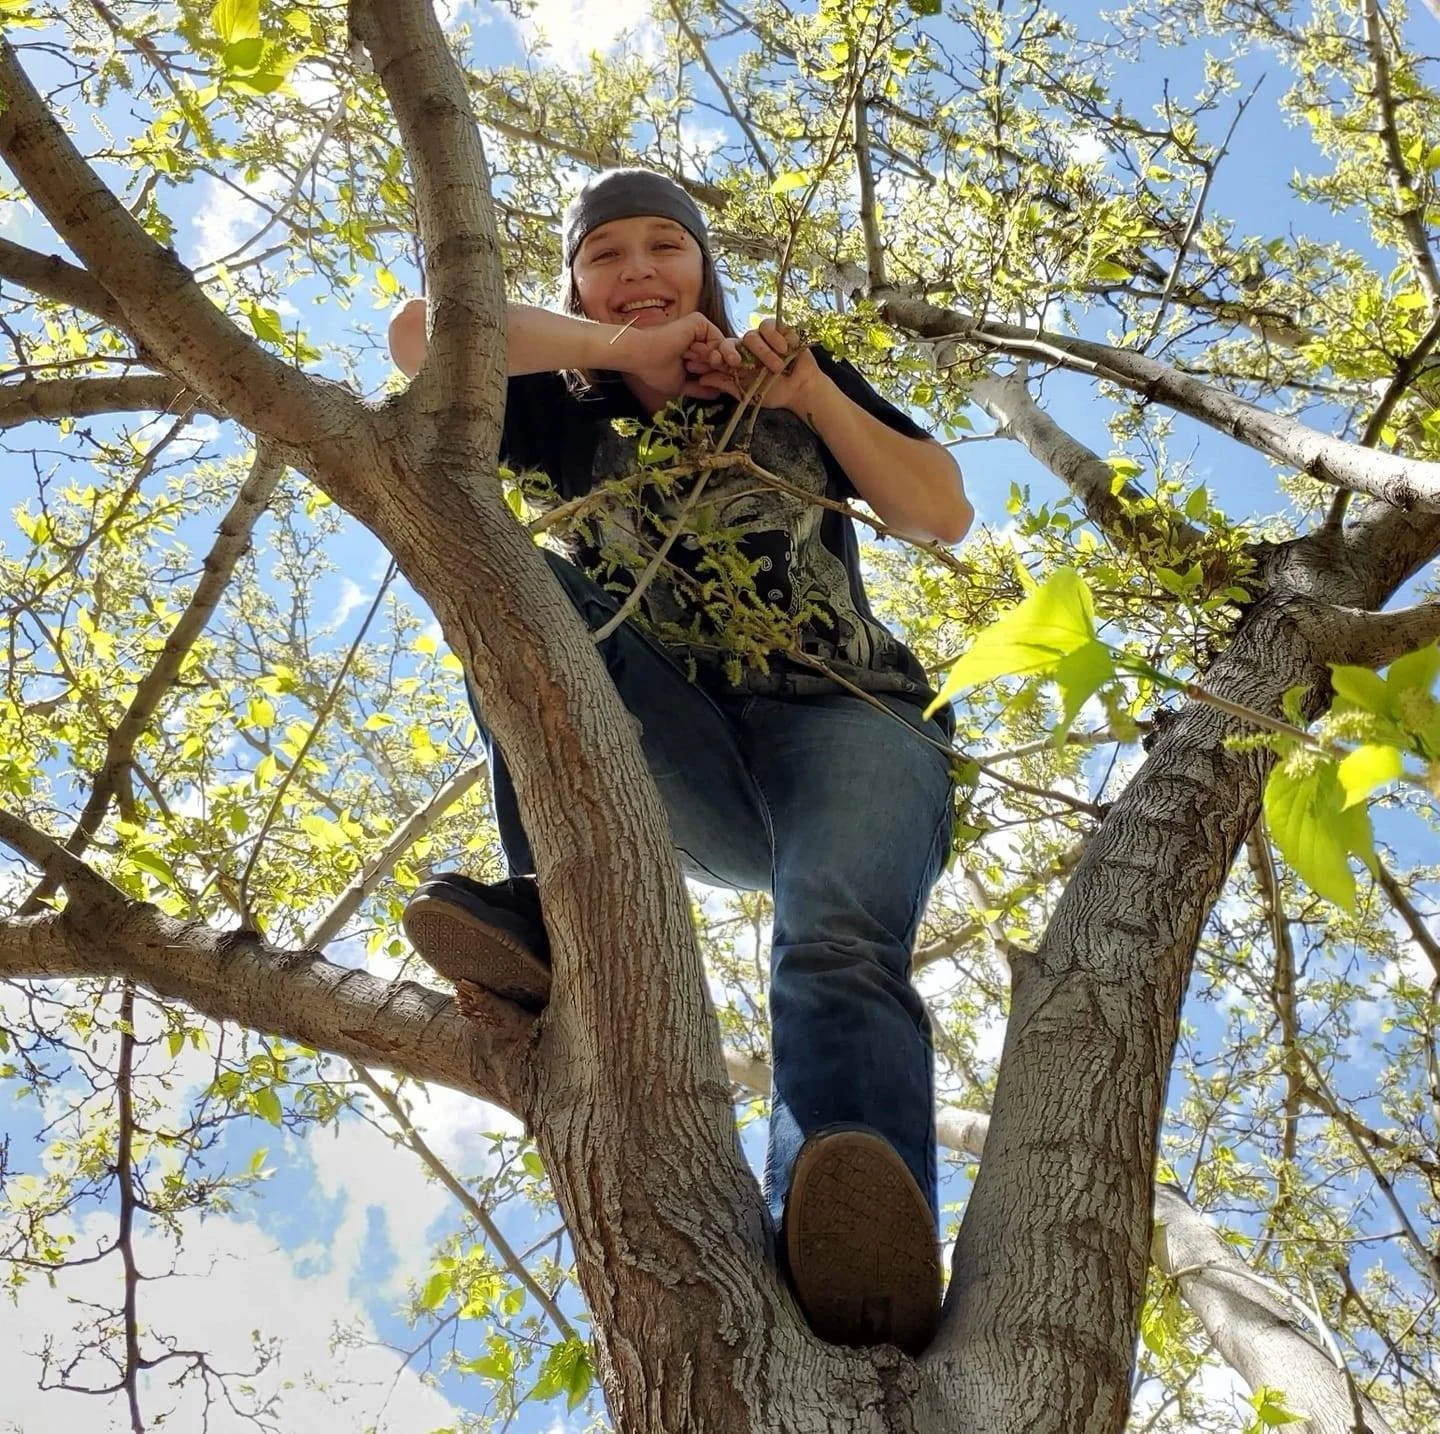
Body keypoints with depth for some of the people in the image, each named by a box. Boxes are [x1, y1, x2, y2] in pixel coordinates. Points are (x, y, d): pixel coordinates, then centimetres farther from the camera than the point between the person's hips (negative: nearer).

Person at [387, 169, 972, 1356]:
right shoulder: (571, 412, 19)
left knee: (837, 946, -34)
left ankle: (872, 1278, -62)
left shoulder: (791, 379, 22)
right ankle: (555, 915, -32)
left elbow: (947, 514, 13)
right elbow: (420, 331, 1)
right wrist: (618, 349, 1)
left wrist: (811, 393, 5)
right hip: (687, 779, 2)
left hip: (848, 720, -1)